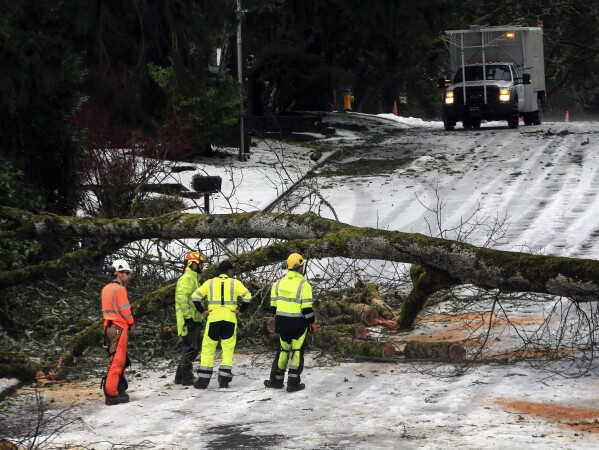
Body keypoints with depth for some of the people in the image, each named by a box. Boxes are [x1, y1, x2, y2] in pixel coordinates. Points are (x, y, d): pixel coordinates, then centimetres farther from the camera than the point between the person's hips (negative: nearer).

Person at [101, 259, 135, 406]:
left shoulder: (106, 289, 14)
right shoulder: (120, 289, -13)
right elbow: (125, 310, -15)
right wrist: (131, 322, 3)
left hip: (109, 326, 9)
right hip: (119, 327, -9)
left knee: (120, 359, 19)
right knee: (116, 361, -8)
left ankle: (121, 388, 25)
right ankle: (111, 393, -11)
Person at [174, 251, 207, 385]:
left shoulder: (193, 278, 23)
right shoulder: (187, 278, -11)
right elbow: (182, 298, -22)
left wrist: (200, 317, 25)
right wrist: (188, 316, -25)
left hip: (194, 320, 11)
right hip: (190, 320, -11)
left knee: (195, 347, 14)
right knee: (190, 348, -9)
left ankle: (180, 377, 19)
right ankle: (186, 378, -7)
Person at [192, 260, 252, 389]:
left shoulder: (210, 283, 6)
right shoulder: (235, 283, 3)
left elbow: (195, 297, -2)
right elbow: (247, 296, -8)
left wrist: (202, 311, 5)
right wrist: (240, 310, 2)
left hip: (213, 319, 0)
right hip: (230, 320, 0)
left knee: (208, 348, 7)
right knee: (228, 349, 8)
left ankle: (203, 380, 3)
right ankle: (224, 379, 2)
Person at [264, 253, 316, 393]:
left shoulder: (278, 283, 3)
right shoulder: (303, 285, -14)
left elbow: (273, 307, 8)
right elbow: (307, 308, -15)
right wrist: (312, 322, -1)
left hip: (282, 322, 5)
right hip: (298, 323, -5)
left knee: (283, 349, 17)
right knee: (297, 351, 5)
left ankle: (276, 380, 18)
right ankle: (293, 383, 6)